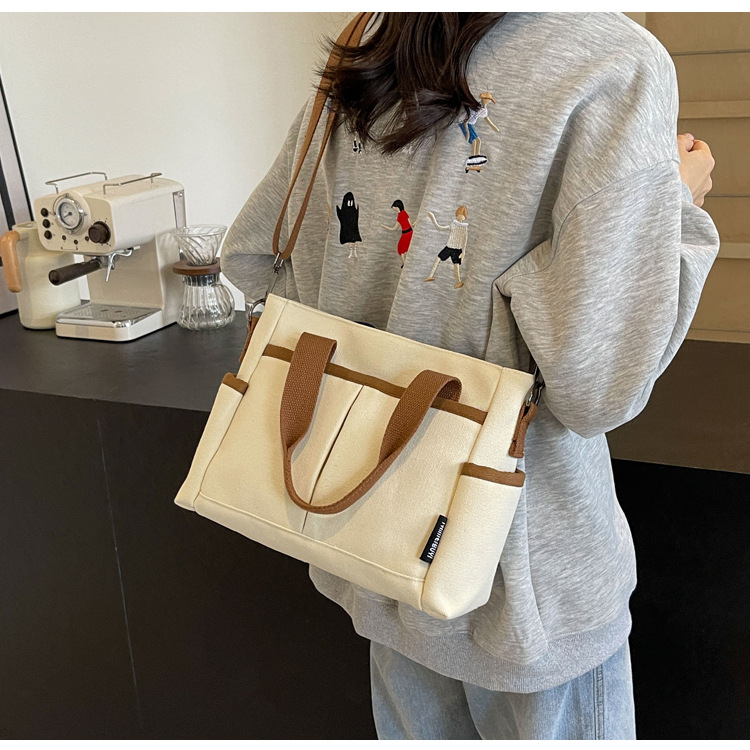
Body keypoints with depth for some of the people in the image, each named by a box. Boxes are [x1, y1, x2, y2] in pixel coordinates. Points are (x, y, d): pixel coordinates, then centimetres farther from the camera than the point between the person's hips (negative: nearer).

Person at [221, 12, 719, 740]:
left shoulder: (355, 76, 1)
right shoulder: (616, 61, -18)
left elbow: (247, 256, 10)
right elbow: (597, 381, -25)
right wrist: (676, 207, -9)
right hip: (518, 558, -5)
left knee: (414, 729, 27)